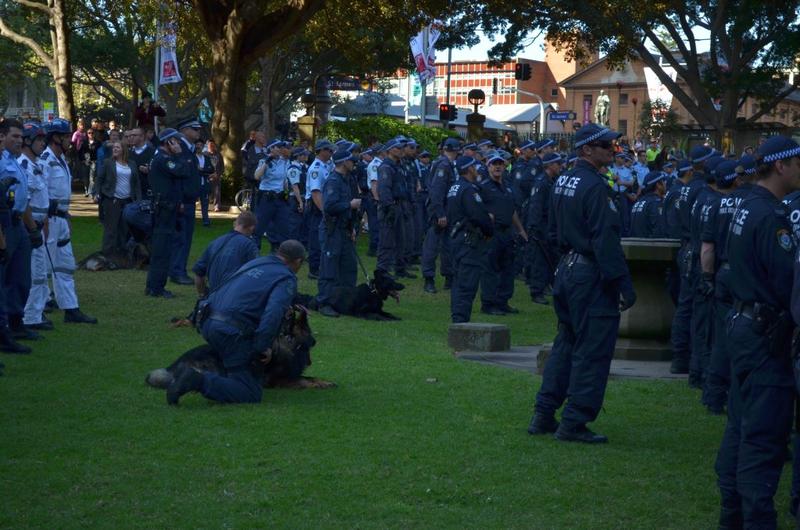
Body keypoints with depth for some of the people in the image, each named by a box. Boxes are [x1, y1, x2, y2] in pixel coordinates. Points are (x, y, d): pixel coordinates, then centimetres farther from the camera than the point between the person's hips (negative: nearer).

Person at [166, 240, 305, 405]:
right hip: (232, 332, -8)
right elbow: (273, 312, -18)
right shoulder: (287, 279, -1)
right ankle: (200, 381, -23)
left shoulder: (254, 263, 22)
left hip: (208, 323, 8)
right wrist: (263, 347, -14)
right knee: (251, 395, -5)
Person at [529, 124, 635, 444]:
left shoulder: (564, 182, 11)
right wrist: (623, 283, -20)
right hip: (591, 275, -9)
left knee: (566, 343, 18)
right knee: (592, 351, -2)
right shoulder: (595, 186, -18)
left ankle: (543, 417, 20)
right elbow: (605, 239, -22)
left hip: (567, 269, 9)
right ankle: (574, 424, 0)